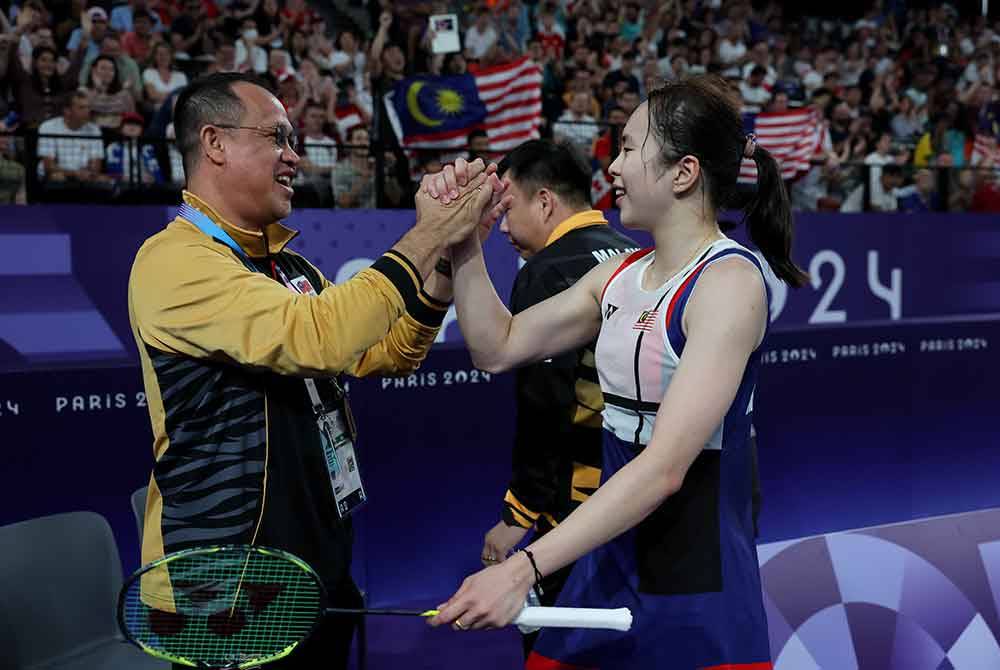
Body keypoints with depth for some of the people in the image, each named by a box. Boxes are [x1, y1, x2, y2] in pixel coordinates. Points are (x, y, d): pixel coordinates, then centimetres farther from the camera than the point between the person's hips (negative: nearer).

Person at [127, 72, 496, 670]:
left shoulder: (289, 267, 11)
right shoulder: (175, 258, -17)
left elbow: (390, 353, 13)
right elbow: (315, 339, -31)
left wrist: (446, 258, -2)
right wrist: (422, 240, -21)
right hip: (227, 578, -8)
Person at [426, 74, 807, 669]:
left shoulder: (729, 281, -17)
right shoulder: (622, 274, 7)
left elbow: (664, 469, -25)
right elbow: (499, 347, 10)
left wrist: (523, 570, -29)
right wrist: (464, 246, -3)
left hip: (694, 599, -6)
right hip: (604, 572, 7)